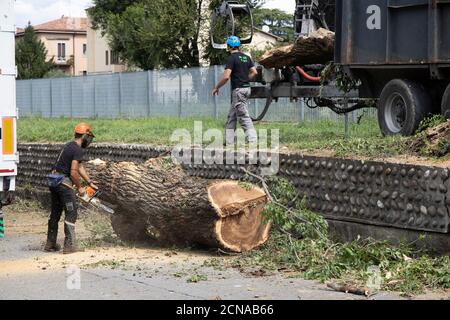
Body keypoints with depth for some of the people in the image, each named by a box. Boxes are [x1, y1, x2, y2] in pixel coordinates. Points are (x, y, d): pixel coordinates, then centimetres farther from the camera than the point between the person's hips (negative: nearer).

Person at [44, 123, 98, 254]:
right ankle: (69, 246, -9)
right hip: (64, 182, -10)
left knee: (55, 213, 16)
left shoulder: (70, 146, 17)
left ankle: (50, 244, 21)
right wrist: (79, 188, -5)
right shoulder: (78, 150, -14)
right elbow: (73, 172, -19)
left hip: (54, 181, 10)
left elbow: (80, 167, 20)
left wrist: (90, 182, 20)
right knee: (71, 214, -6)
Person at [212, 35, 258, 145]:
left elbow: (226, 76, -19)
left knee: (244, 116, -9)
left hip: (238, 90, -8)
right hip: (246, 88, 8)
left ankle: (253, 140, -14)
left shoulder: (232, 58, -12)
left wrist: (217, 87, -6)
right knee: (232, 116, 15)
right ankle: (229, 140, 16)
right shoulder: (246, 57, 11)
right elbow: (254, 72, 9)